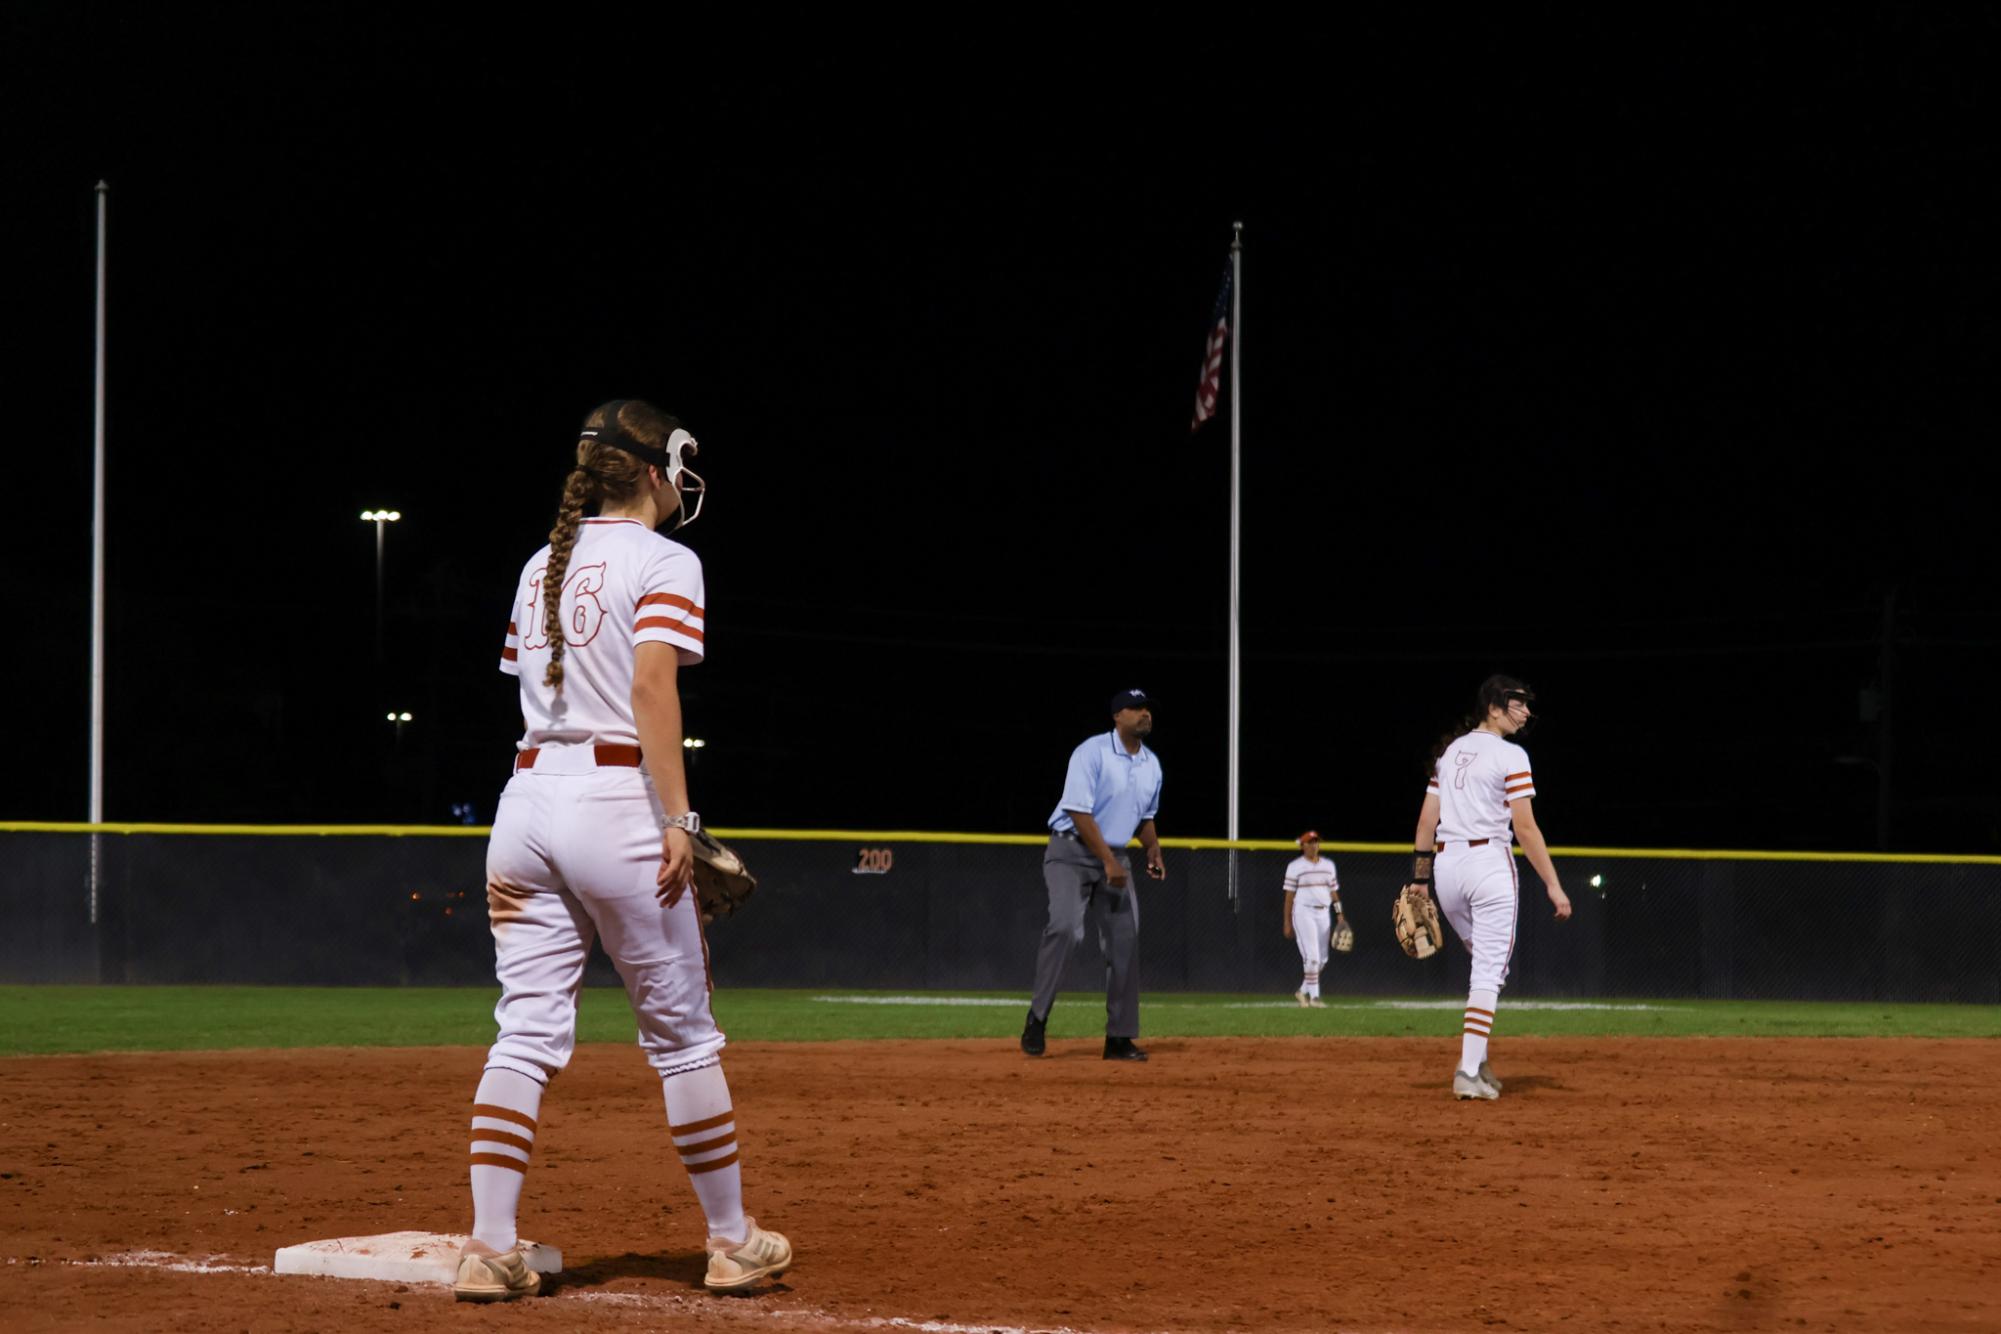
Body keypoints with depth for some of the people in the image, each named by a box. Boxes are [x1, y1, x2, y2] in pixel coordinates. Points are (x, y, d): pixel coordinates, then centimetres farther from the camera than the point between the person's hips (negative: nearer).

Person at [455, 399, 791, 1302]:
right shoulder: (661, 562, -3)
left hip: (527, 793, 6)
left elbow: (535, 693, 16)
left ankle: (489, 1248, -6)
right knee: (682, 1032, 5)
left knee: (526, 1032, 3)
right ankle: (731, 1242, 13)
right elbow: (651, 688, -16)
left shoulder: (543, 566, 17)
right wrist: (677, 820, -19)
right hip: (613, 800, -6)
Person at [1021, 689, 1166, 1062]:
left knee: (1125, 940, 0)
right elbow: (1079, 812, -20)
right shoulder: (1092, 753, -14)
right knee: (1065, 928, -25)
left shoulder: (1151, 765, 10)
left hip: (1115, 858, 7)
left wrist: (1153, 848, 5)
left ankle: (1119, 1038, 6)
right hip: (1072, 852, -7)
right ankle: (1037, 1018, -15)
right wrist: (1108, 861, -24)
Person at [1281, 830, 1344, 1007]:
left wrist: (1339, 915, 6)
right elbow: (1289, 895, -2)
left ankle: (1303, 991, 23)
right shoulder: (1295, 866, -1)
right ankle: (1314, 996, -13)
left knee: (1322, 959, 7)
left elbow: (1334, 892, 15)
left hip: (1323, 913, 6)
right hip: (1303, 912, -6)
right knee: (1312, 956, -14)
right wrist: (1287, 922, -5)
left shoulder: (1328, 865, 14)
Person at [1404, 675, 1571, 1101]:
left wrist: (1420, 879, 14)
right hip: (1489, 863, -7)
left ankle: (1476, 1058, 14)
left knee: (1487, 962, 22)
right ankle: (1469, 1070, -14)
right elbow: (1526, 829, -11)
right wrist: (1553, 885, -10)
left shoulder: (1450, 751, 14)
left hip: (1446, 864, 7)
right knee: (1489, 969, -4)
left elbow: (1426, 820, 12)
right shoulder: (1510, 756, -6)